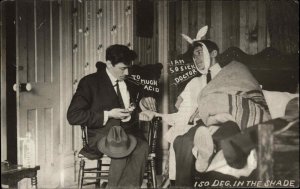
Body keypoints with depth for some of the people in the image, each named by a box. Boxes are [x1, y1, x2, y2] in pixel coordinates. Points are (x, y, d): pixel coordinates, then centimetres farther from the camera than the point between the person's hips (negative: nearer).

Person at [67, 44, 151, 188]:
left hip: (129, 132, 4)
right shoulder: (90, 82, 0)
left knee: (141, 148, -33)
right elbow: (73, 116, -7)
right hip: (102, 135, -3)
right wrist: (108, 115, -13)